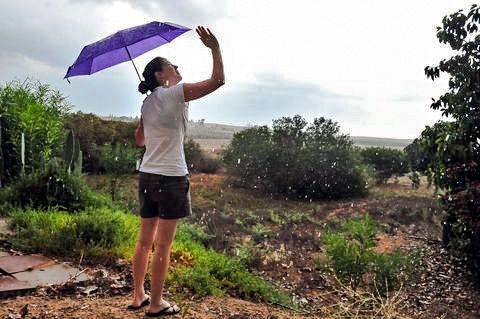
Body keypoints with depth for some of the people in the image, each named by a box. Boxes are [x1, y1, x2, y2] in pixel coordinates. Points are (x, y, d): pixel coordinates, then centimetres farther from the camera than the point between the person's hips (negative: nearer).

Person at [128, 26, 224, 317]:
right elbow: (218, 80, -11)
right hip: (172, 177, -8)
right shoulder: (175, 93, -9)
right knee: (163, 244, 2)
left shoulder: (148, 103, 12)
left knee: (145, 241, 15)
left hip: (148, 175, 8)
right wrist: (215, 48, -3)